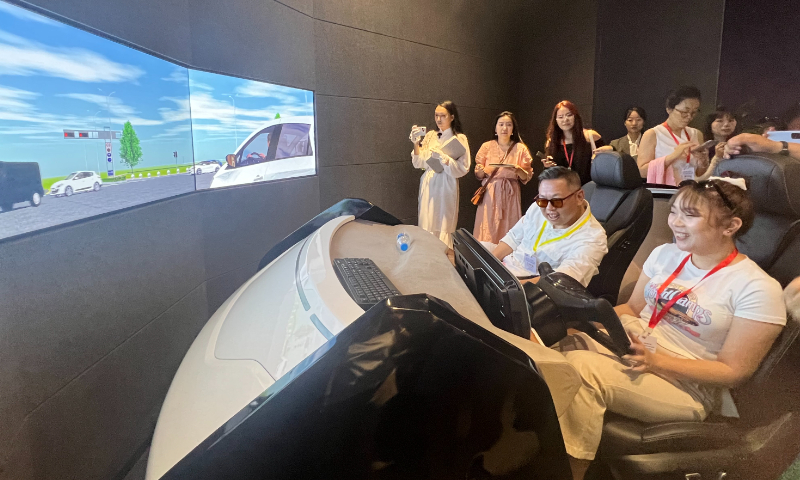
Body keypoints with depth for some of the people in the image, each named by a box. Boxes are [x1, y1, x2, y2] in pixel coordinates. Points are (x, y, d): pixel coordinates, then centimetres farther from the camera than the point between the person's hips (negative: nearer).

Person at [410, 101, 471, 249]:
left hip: (446, 186, -4)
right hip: (428, 185, 4)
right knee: (426, 225, 6)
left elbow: (463, 168, -8)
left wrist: (443, 157, -19)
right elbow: (419, 164, 5)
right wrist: (416, 143, -8)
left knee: (443, 226, -2)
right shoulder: (430, 136, 10)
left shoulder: (459, 138, -2)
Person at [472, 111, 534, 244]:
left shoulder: (521, 148, 3)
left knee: (508, 230, 0)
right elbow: (478, 175, 7)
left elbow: (527, 177, 3)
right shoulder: (487, 146, 4)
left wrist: (519, 170, -17)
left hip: (510, 195, 0)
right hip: (490, 194, 0)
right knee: (488, 231, -2)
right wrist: (481, 171, -15)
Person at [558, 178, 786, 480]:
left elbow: (733, 371, -11)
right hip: (632, 346, 6)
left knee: (580, 367, -32)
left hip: (686, 385, -6)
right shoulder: (665, 254, 7)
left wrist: (655, 361, -23)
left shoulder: (757, 289, -11)